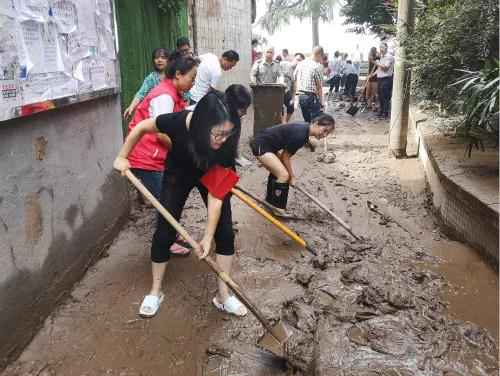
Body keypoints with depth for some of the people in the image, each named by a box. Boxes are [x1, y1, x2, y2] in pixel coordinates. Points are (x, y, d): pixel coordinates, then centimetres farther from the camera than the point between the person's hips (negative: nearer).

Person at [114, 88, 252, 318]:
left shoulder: (225, 143, -36)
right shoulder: (177, 122, -38)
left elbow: (215, 194, -32)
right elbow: (141, 128, -15)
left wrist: (208, 236, -33)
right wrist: (122, 157, -9)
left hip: (212, 175, 1)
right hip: (178, 174, 0)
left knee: (225, 231, -6)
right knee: (164, 232, -1)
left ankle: (223, 294, 9)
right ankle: (155, 292, 19)